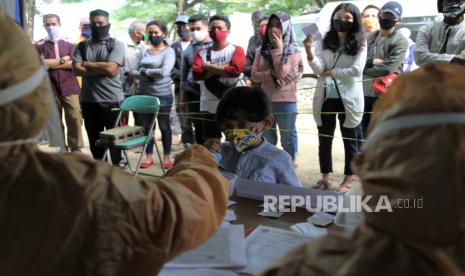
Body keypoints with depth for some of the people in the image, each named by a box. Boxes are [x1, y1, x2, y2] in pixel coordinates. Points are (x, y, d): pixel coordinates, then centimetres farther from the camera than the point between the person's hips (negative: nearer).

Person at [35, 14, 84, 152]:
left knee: (75, 118, -6)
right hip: (50, 89, 0)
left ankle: (76, 148, 4)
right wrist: (63, 60, -7)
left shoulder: (70, 44, 9)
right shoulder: (39, 46, 6)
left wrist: (52, 64, -7)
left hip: (70, 88, 0)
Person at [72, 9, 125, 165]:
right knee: (94, 140, 12)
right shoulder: (82, 46, 9)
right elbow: (76, 69, -4)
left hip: (112, 100, -4)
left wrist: (86, 64, -4)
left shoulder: (116, 45, 0)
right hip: (89, 101, 4)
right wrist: (101, 69, -12)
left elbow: (110, 67, -15)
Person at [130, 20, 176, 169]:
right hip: (144, 94, 4)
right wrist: (148, 76, -16)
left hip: (163, 95, -4)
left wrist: (144, 70, -10)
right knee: (147, 126, 12)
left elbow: (164, 72, -20)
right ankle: (148, 156, 25)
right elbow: (133, 71, 1)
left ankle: (166, 156, 22)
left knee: (164, 126, 9)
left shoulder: (169, 51, -5)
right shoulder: (143, 52, 8)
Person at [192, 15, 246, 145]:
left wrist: (209, 67, -9)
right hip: (209, 107, 3)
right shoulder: (202, 53, 9)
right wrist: (224, 69, -11)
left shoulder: (236, 50, 1)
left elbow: (236, 70, -17)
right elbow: (196, 73, -8)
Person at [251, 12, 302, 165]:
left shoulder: (293, 50, -4)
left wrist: (278, 49, -13)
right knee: (266, 138, 14)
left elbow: (282, 72, -17)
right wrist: (271, 73, -16)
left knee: (288, 137, 7)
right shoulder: (261, 50, 7)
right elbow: (254, 75, 0)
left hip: (286, 101, -4)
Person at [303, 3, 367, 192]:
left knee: (349, 139, 9)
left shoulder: (359, 43, -4)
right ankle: (325, 176, 24)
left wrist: (331, 72, -9)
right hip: (326, 97, 4)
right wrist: (309, 50, -20)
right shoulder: (327, 41, 6)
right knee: (324, 138, 10)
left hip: (348, 98, -4)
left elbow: (356, 70, -15)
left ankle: (348, 179, 20)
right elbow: (318, 68, -5)